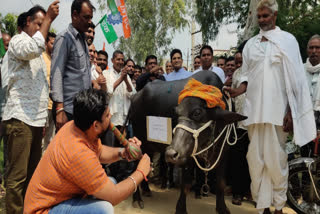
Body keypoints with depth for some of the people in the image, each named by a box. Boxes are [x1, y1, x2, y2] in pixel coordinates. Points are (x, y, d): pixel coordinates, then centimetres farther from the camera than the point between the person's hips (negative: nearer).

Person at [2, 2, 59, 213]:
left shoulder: (37, 50, 25)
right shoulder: (18, 41, 0)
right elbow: (34, 48, -26)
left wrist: (43, 115, 21)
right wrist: (48, 19, -15)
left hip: (36, 117, 9)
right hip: (21, 117, -8)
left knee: (32, 172, 12)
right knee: (17, 175, -8)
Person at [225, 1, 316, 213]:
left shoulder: (287, 40, 4)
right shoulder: (250, 44, 13)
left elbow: (295, 78, 0)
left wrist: (291, 111, -6)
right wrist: (239, 90, -7)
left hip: (277, 109, -3)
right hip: (254, 109, 3)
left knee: (275, 158, 1)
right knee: (256, 158, 4)